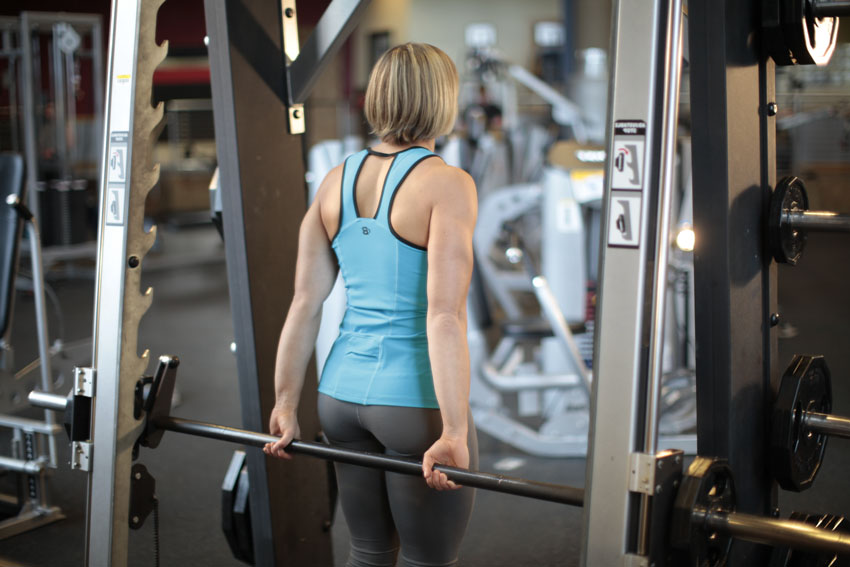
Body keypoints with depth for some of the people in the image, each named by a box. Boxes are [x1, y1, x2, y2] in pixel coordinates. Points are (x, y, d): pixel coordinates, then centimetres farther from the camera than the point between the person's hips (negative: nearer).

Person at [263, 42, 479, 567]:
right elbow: (444, 316, -21)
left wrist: (286, 404, 10)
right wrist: (454, 434, -22)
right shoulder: (446, 185, -12)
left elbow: (305, 304, 4)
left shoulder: (337, 180, 5)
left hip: (344, 393, 6)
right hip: (414, 400, -6)